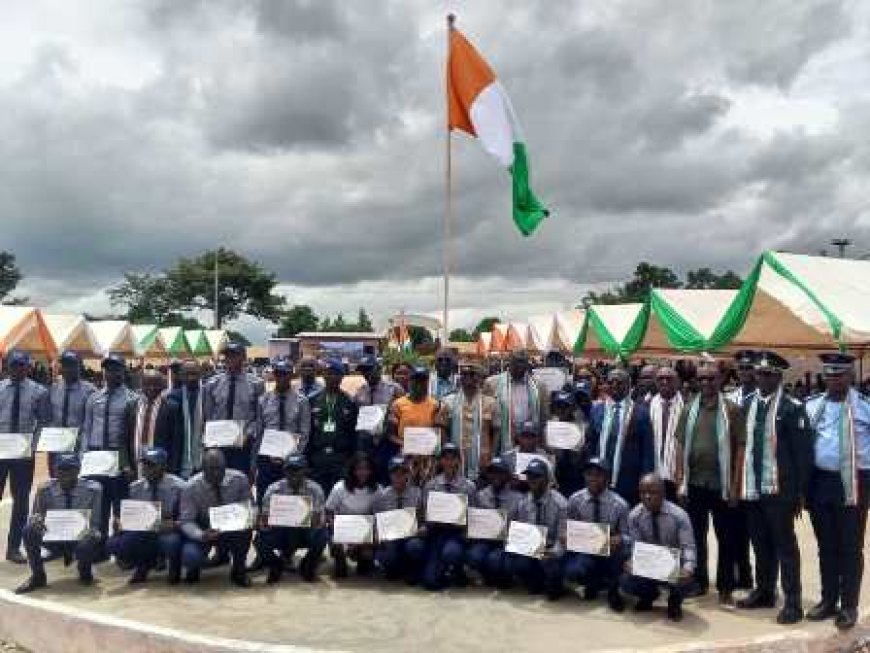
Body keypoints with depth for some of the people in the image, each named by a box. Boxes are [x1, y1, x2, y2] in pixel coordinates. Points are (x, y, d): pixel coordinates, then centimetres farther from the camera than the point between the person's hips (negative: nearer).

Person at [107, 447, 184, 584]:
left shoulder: (177, 486, -10)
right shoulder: (135, 488, 2)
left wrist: (175, 525, -30)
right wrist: (121, 524, -16)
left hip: (168, 533, -4)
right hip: (143, 534, 4)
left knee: (171, 541, -38)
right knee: (114, 544, -22)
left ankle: (174, 571, -1)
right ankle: (144, 566, 9)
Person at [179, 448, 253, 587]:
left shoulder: (239, 479, -15)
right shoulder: (191, 487, -18)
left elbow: (247, 504, -3)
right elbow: (186, 521, -16)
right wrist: (201, 535, -37)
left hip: (232, 529, 1)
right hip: (203, 531, -1)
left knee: (245, 527, -34)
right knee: (190, 557, -31)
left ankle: (238, 571, -8)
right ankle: (194, 567, 11)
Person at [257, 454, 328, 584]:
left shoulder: (315, 489, -15)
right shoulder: (274, 490, -13)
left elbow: (319, 523, -19)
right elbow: (264, 524, -14)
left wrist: (315, 520, -37)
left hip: (305, 532, 0)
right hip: (280, 532, 1)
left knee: (322, 535, -31)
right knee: (261, 541, -29)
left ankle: (307, 567, 1)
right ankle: (276, 567, 7)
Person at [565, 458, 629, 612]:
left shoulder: (619, 504, -10)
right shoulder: (575, 500, -4)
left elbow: (626, 535, -5)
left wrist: (619, 539, -29)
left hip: (610, 553, -1)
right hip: (584, 551, 1)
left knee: (620, 546, -36)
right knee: (572, 571, -31)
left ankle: (613, 590, -8)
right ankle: (593, 582, 9)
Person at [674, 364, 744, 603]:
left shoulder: (732, 410, -4)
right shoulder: (689, 409, 5)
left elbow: (740, 448, -5)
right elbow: (681, 447, 7)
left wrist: (735, 485, -9)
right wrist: (680, 482, 2)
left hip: (721, 484, -3)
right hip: (694, 483, 3)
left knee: (725, 538, 7)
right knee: (696, 535, 12)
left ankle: (725, 586, 19)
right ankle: (699, 582, 26)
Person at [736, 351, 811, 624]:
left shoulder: (791, 407, -8)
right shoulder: (747, 405, 8)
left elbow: (802, 451, -8)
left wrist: (800, 490, -10)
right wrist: (739, 483, 7)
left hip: (779, 488, -5)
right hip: (752, 487, 5)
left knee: (785, 545, 3)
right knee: (760, 544, 16)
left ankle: (792, 602, 11)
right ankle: (764, 592, 29)